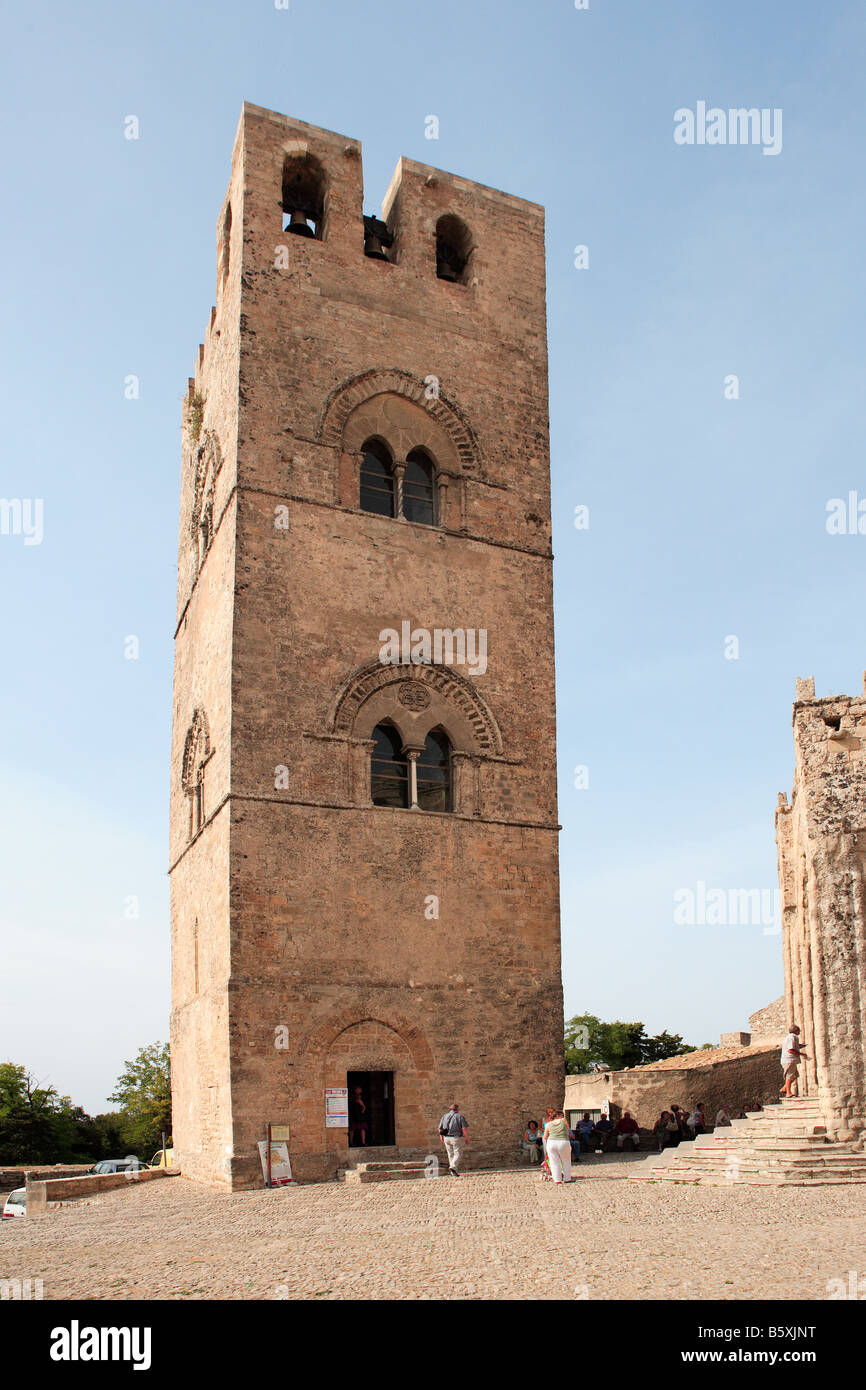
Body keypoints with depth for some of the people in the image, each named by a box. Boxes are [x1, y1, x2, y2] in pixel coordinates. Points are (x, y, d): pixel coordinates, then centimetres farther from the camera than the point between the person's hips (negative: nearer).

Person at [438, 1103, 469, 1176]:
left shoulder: (444, 1116, 9)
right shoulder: (460, 1117, -5)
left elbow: (440, 1128, 12)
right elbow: (464, 1129, -13)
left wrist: (441, 1136, 27)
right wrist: (467, 1138, -4)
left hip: (446, 1138, 5)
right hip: (457, 1138, -5)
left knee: (451, 1154, 14)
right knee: (458, 1154, 1)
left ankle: (454, 1172, 15)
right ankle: (453, 1167, -20)